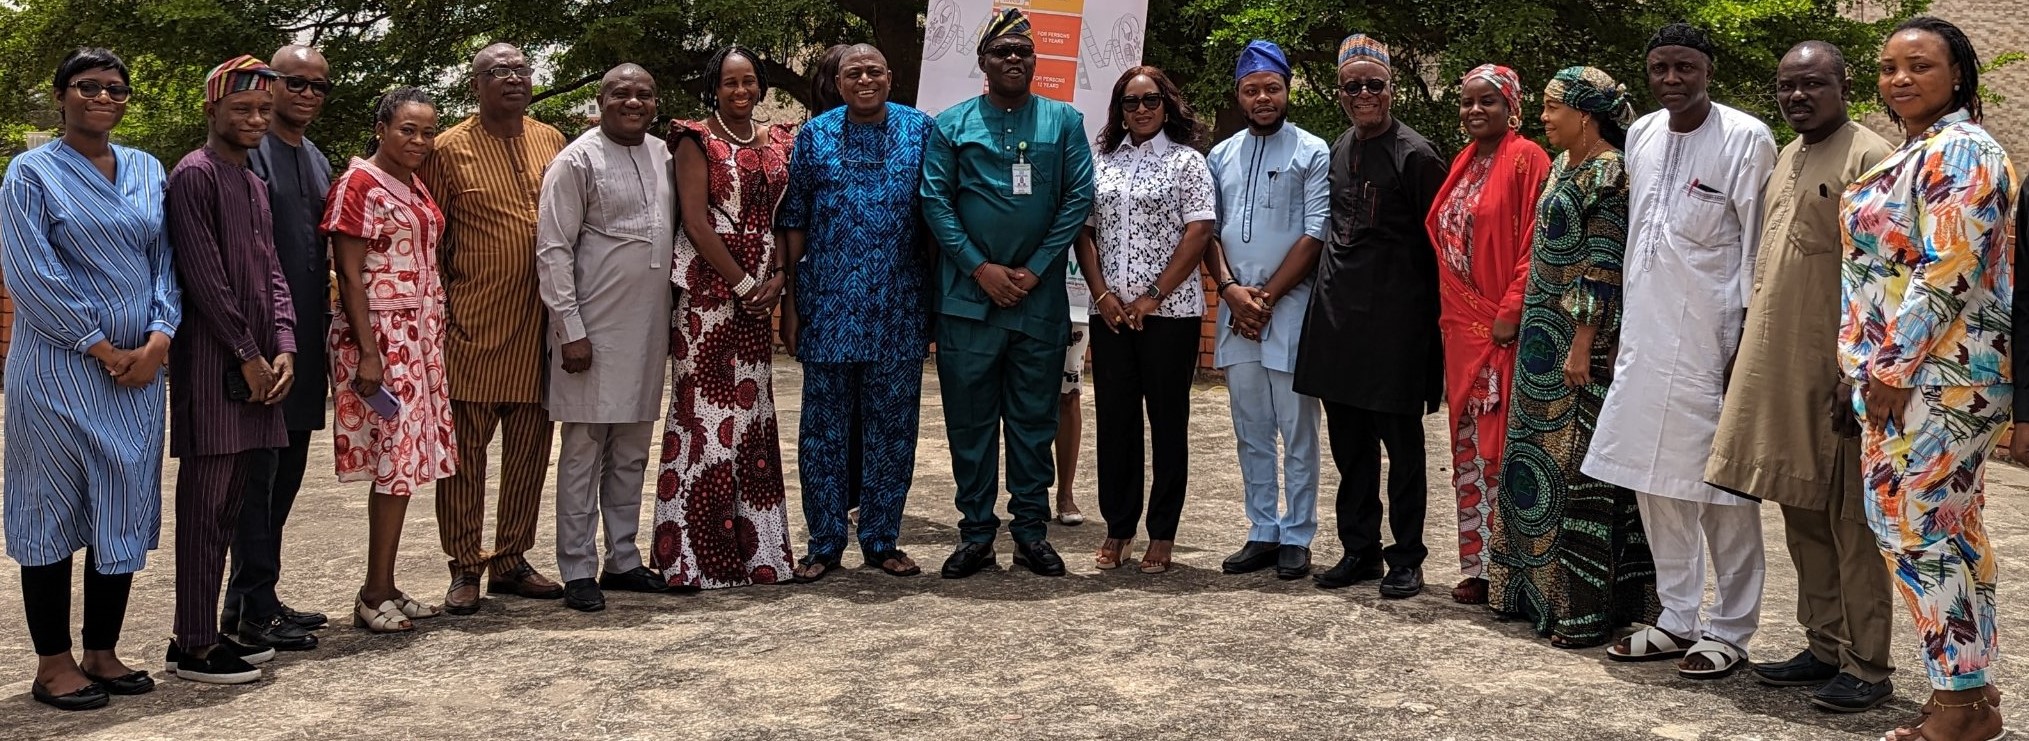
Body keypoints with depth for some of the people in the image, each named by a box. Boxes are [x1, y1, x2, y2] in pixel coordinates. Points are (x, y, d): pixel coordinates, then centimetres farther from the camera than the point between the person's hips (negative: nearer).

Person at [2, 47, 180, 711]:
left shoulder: (147, 171, 11)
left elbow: (165, 261, 9)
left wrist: (157, 340, -7)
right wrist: (104, 350, -13)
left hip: (138, 367, 5)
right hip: (60, 368, -5)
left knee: (125, 510, 7)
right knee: (54, 508, 1)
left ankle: (102, 652, 18)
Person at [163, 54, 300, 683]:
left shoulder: (253, 183, 19)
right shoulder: (194, 175, -8)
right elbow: (204, 277, -14)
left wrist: (282, 348, 2)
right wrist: (249, 355, -12)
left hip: (257, 362, 8)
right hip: (212, 362, -8)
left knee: (240, 499, 12)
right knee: (206, 503, -6)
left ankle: (252, 618, 19)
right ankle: (193, 646, -2)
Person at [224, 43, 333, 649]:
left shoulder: (319, 162, 17)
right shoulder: (248, 153, -10)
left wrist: (323, 326, 17)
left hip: (306, 335, 9)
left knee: (288, 467, 13)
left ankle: (258, 596, 24)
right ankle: (252, 609, 5)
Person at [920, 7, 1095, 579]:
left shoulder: (1064, 122, 7)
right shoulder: (952, 124, 6)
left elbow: (1079, 199, 1)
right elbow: (935, 200, -1)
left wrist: (1035, 270, -8)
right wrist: (981, 268, -10)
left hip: (1040, 297, 0)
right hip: (968, 296, 0)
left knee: (1035, 419, 6)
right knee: (969, 419, 4)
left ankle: (1031, 531, 16)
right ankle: (976, 534, 13)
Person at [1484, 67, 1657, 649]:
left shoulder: (1608, 174, -13)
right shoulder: (1562, 167, 14)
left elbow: (1603, 268, -18)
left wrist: (1582, 345, -20)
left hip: (1582, 345, -9)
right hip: (1544, 340, 9)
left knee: (1578, 465, -5)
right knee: (1540, 451, 13)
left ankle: (1584, 608, 2)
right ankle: (1537, 586, 22)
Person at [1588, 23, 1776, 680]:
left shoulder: (1747, 139, -7)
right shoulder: (1641, 136, 11)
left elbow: (1757, 247, -9)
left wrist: (1747, 341, -12)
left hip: (1712, 340, -6)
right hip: (1646, 335, 6)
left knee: (1722, 485, 0)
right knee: (1655, 479, 10)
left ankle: (1730, 631, 11)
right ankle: (1677, 619, 22)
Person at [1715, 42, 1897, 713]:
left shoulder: (1869, 157, -9)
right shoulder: (1785, 160, 15)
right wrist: (1753, 352, 16)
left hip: (1838, 371, -8)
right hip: (1778, 367, 8)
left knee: (1851, 519, -1)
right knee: (1803, 513, 12)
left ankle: (1867, 667, 7)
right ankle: (1825, 648, 22)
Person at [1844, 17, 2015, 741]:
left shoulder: (1959, 150, -12)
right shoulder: (1916, 152, 19)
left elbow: (1949, 270, -20)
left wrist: (1893, 367, -19)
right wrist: (1879, 366, 17)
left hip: (1936, 374, -10)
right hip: (1904, 368, 10)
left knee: (1913, 526, -7)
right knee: (1952, 532, 11)